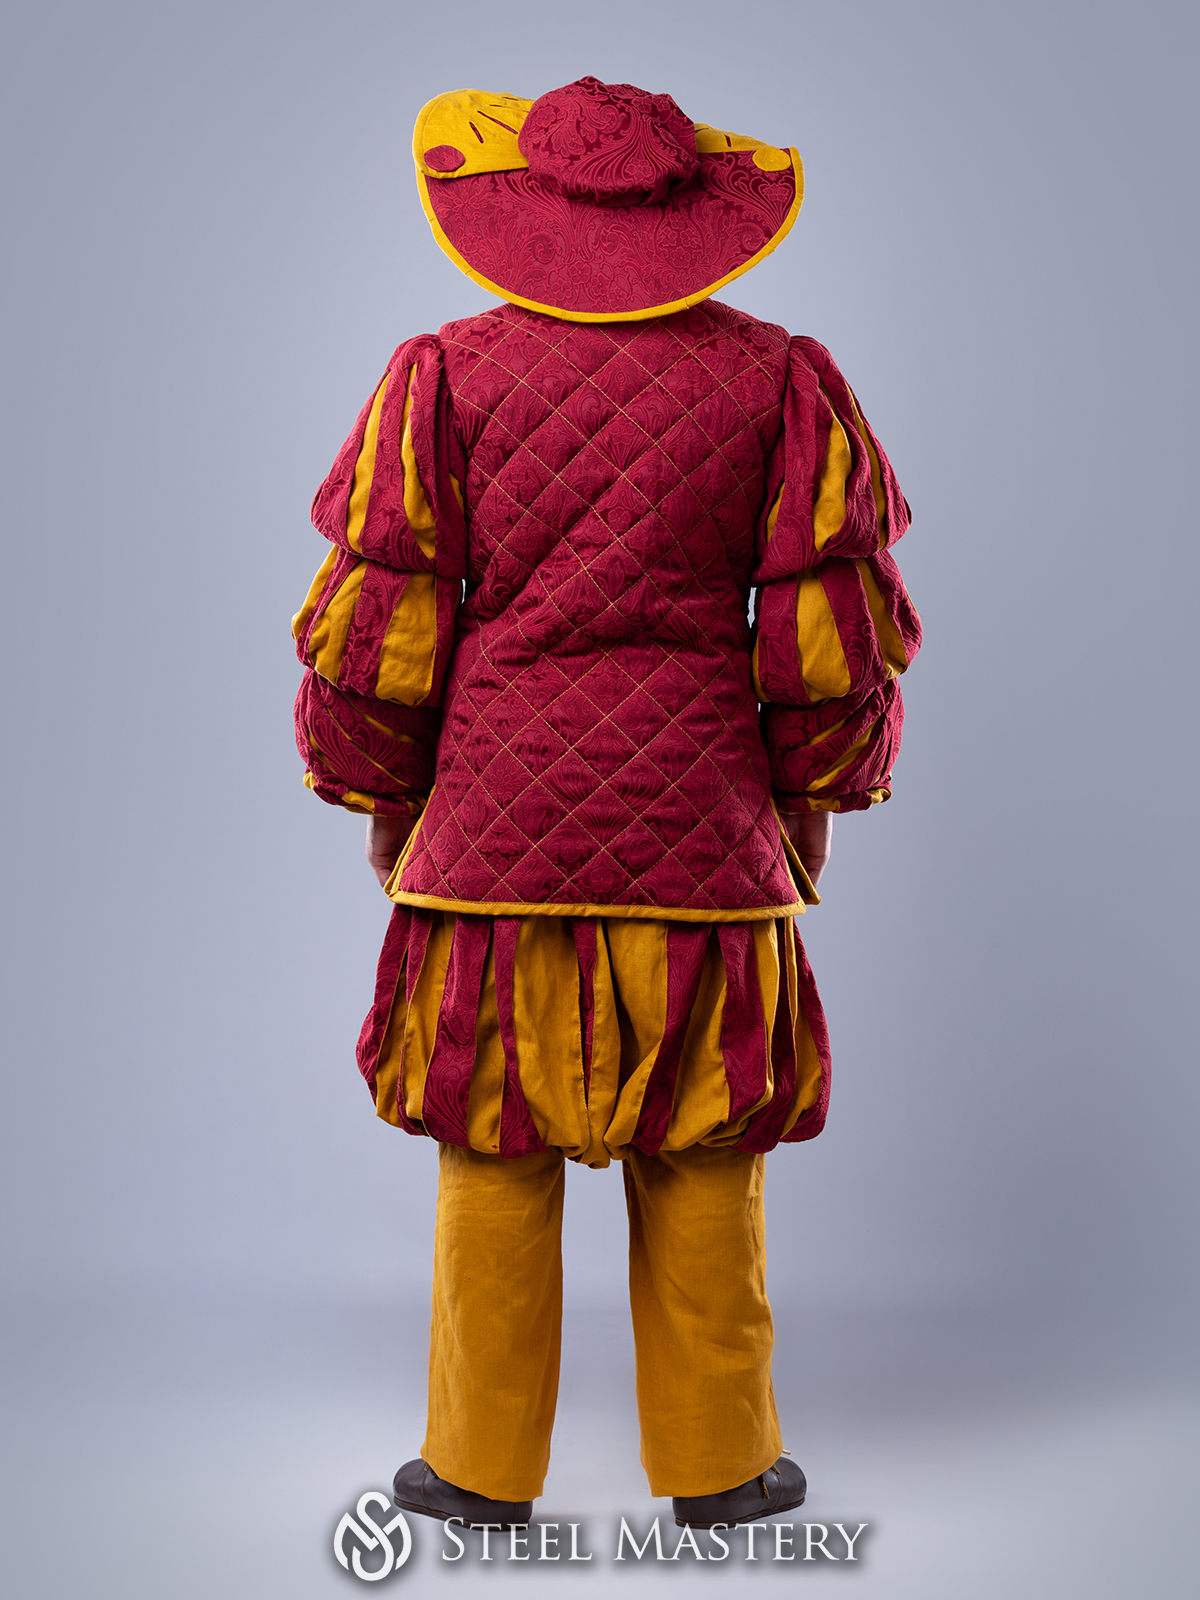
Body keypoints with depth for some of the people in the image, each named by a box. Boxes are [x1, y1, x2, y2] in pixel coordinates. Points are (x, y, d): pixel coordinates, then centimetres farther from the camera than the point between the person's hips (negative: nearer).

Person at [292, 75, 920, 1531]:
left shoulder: (449, 375, 0)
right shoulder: (777, 382, 2)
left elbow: (373, 621, 1)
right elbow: (832, 634, 2)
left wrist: (380, 801, 13)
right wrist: (814, 803, 15)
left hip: (498, 826, 0)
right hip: (704, 837, 1)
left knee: (494, 1156, 9)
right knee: (701, 1168, 10)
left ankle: (484, 1465, 21)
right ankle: (716, 1461, 23)